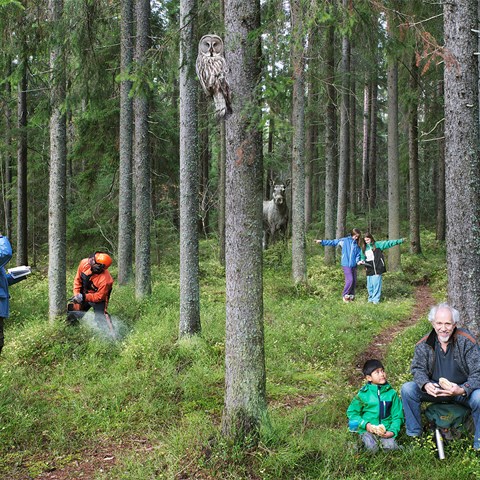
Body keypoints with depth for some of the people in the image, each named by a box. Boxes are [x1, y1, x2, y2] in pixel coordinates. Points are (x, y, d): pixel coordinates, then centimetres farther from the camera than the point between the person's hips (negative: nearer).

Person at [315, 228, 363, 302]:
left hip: (354, 265, 5)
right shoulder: (345, 240, -1)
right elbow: (333, 242, 0)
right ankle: (345, 295, 2)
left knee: (354, 281, 4)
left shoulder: (357, 244, 10)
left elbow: (358, 254, 12)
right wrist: (322, 241, -3)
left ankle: (351, 296, 17)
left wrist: (358, 261, -9)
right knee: (350, 280, -14)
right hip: (346, 264, -5)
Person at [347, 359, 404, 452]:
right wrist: (365, 425, -9)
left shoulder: (391, 393, 5)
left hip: (386, 429, 1)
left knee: (390, 446, -25)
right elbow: (352, 412, 5)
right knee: (372, 448, -25)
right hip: (368, 429, -1)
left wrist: (393, 431, -10)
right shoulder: (363, 394, 1)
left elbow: (397, 415, 7)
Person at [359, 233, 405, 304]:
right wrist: (362, 261, 0)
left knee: (376, 284, -7)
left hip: (377, 269, -4)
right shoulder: (364, 249, 12)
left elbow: (388, 243, -4)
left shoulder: (377, 245, 0)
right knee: (369, 285, 5)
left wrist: (400, 241, -8)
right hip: (369, 270, 4)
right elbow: (363, 257, 23)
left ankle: (375, 299, 0)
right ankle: (371, 298, 18)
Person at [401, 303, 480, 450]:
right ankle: (414, 434, -4)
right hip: (435, 388, 2)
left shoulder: (466, 341, -14)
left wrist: (462, 390, -37)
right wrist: (425, 384, -26)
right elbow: (418, 368, 0)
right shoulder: (425, 344, -5)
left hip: (462, 390, -2)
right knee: (407, 389, -22)